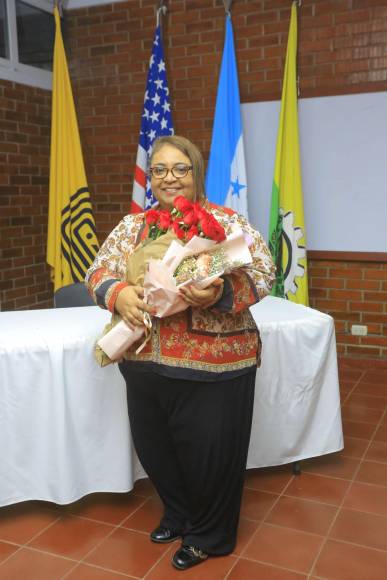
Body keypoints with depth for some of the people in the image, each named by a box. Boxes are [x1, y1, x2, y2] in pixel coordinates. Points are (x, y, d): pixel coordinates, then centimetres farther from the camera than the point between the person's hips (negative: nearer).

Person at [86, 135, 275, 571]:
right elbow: (98, 272, 7)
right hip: (145, 363, 5)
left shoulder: (226, 221, -5)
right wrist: (117, 293, -16)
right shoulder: (132, 225, 9)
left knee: (210, 452, 7)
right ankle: (178, 514, 46)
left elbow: (263, 273, -12)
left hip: (212, 364, -4)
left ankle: (210, 534, 35)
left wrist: (221, 293, -31)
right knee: (153, 448, 18)